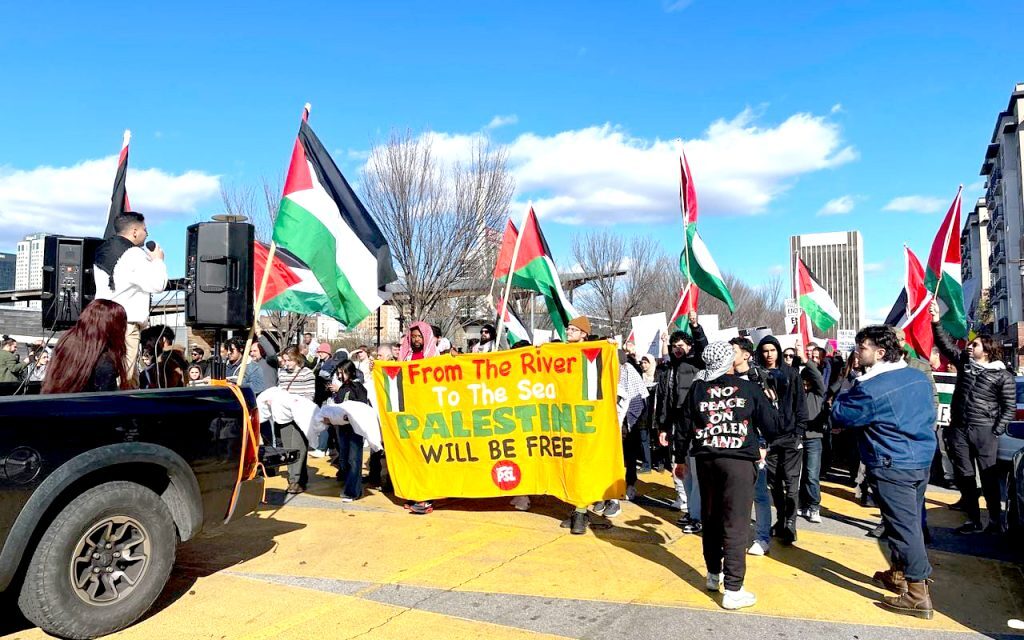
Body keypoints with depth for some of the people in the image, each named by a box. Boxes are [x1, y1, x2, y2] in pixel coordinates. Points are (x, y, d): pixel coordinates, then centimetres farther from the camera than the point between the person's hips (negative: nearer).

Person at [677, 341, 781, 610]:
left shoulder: (697, 388, 4)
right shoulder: (750, 389, -4)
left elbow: (683, 427, 8)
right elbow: (773, 426, 0)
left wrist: (680, 459, 19)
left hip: (705, 460, 4)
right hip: (739, 462, -3)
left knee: (710, 519, 18)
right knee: (735, 525, 0)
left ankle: (714, 574, 31)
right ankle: (733, 590, 2)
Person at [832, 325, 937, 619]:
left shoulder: (870, 388, -21)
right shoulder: (918, 377, 5)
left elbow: (839, 416, -10)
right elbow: (929, 415, 19)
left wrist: (846, 393, 2)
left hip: (893, 466, -9)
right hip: (923, 459, 9)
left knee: (904, 527, -3)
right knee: (910, 521, 18)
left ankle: (918, 594, 2)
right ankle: (898, 574, 33)